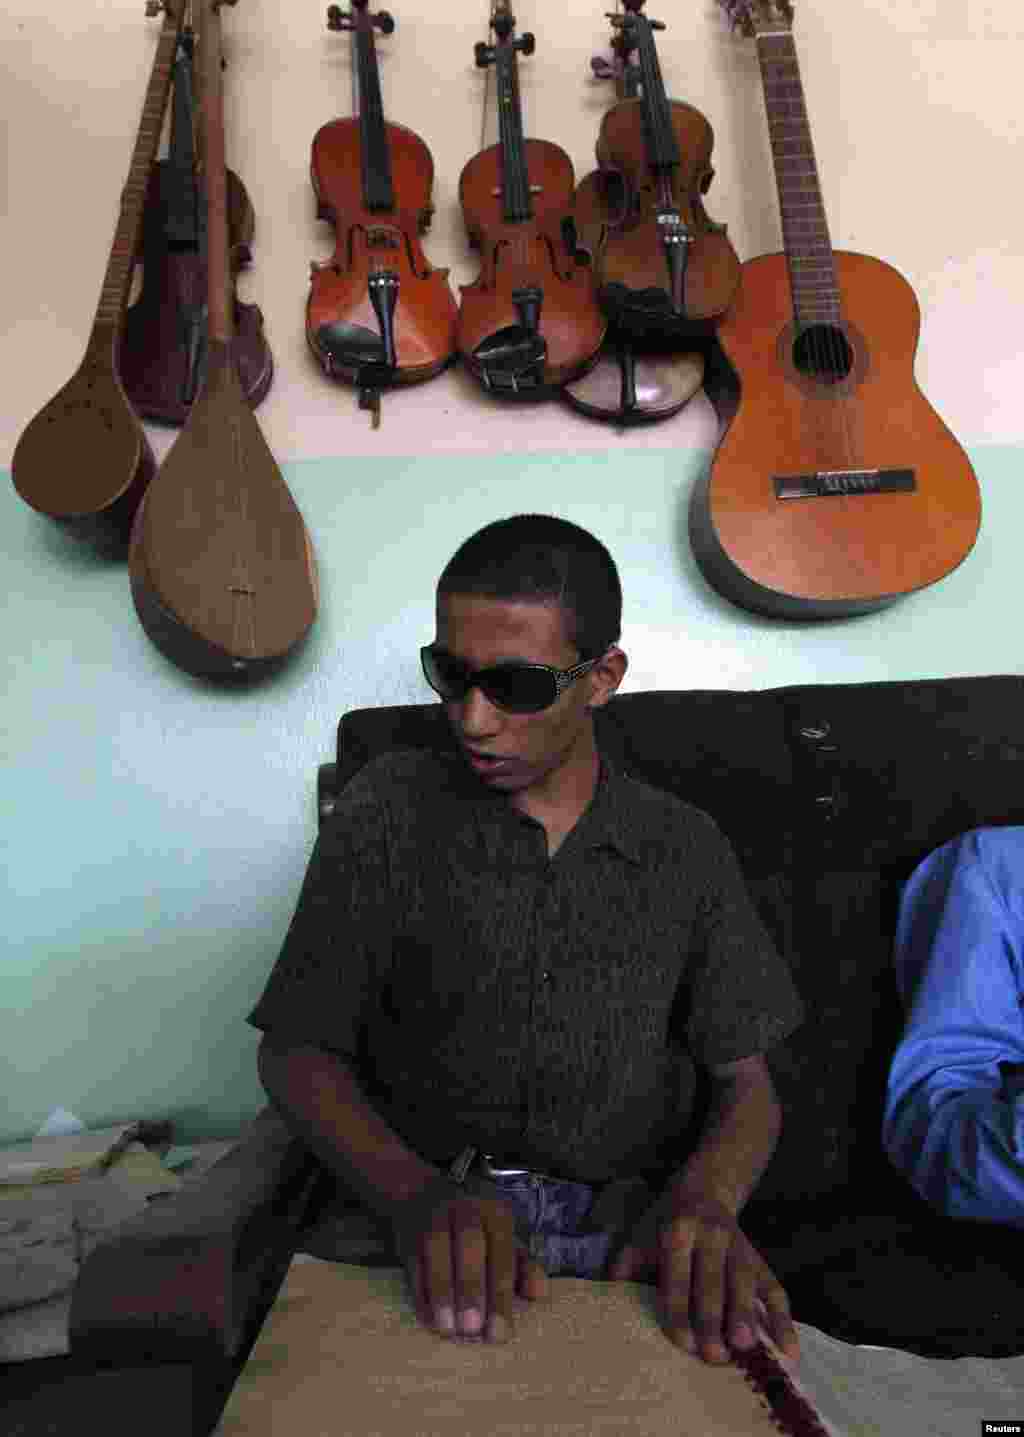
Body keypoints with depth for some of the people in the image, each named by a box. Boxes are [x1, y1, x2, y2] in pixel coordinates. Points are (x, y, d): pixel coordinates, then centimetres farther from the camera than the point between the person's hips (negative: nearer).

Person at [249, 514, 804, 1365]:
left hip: (632, 1232, 2)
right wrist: (420, 1196, -18)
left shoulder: (685, 849, 5)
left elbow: (744, 1082, 6)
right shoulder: (389, 812, 1)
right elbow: (299, 1051, 0)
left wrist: (703, 1202, -16)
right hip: (422, 1220, -1)